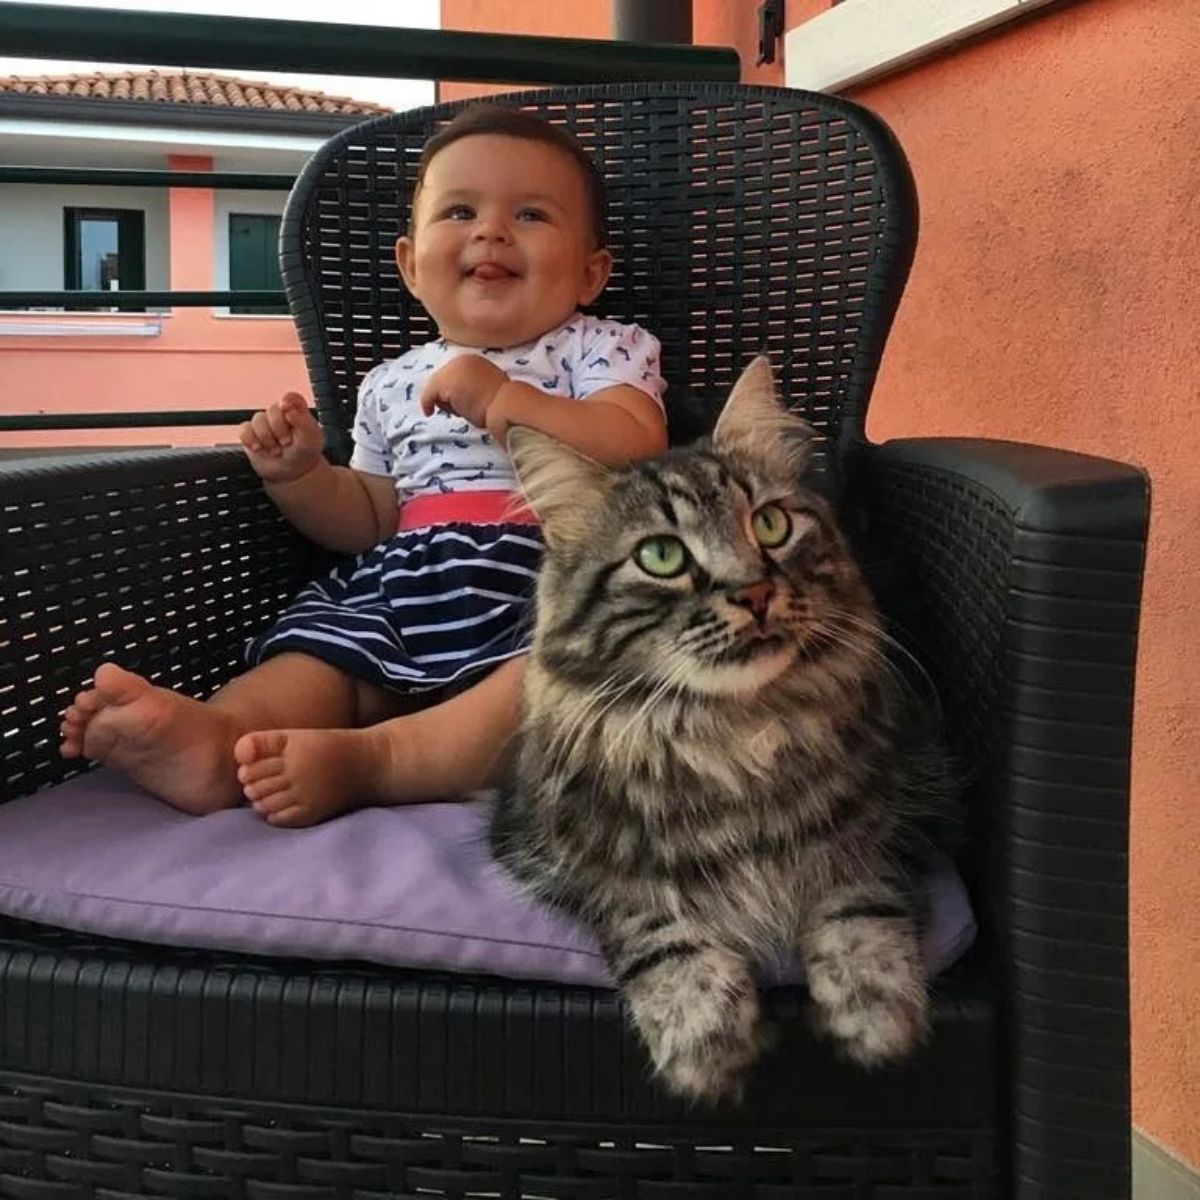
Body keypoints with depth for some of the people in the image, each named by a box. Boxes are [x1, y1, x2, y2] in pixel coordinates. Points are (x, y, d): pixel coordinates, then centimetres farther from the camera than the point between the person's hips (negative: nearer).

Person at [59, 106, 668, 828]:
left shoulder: (605, 349, 8)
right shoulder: (393, 387, 20)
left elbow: (638, 454, -11)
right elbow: (368, 519, 26)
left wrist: (502, 399, -16)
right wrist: (299, 475, 7)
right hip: (408, 593, 5)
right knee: (317, 652, -18)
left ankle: (365, 759, -44)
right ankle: (216, 731, -45)